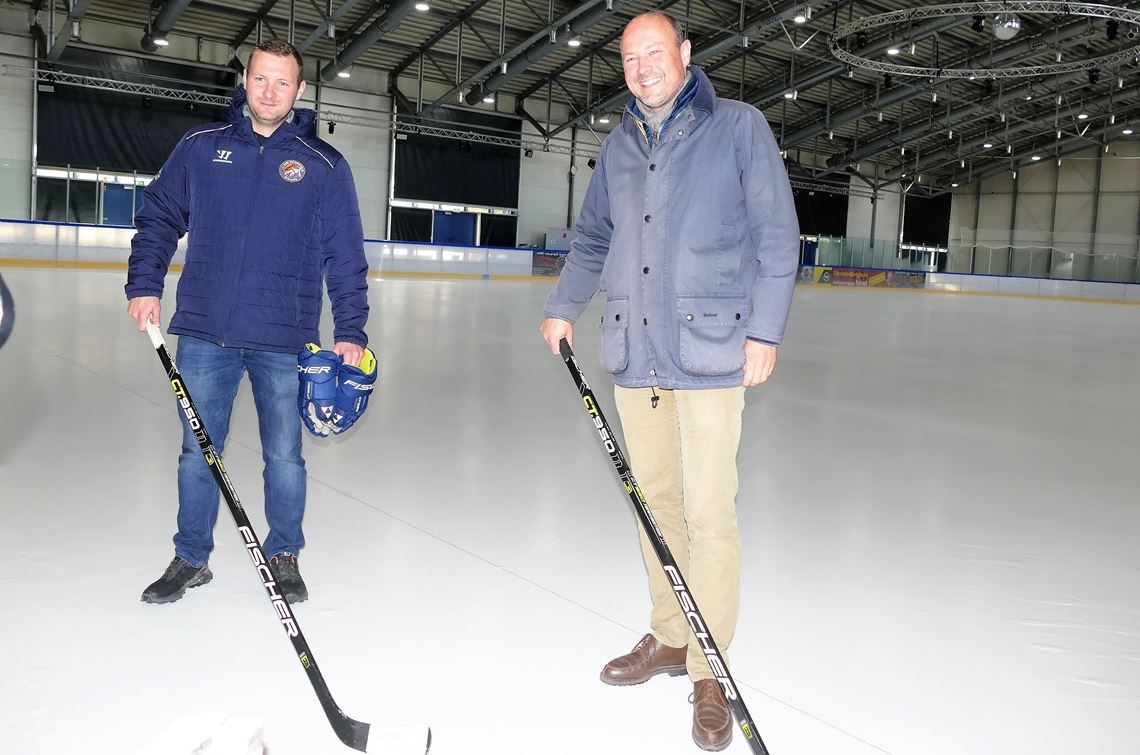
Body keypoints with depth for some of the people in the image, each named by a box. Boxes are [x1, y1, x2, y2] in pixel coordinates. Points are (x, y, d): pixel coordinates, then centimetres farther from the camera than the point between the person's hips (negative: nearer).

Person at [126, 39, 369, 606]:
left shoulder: (324, 166, 2)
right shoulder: (201, 147, 7)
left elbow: (345, 258, 1)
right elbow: (158, 217, 12)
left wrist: (351, 332, -4)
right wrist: (144, 283, -1)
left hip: (284, 339, -1)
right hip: (204, 332, 2)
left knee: (284, 455, 6)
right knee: (197, 451, 10)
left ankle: (284, 556, 26)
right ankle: (190, 559, 28)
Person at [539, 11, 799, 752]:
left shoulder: (739, 127, 2)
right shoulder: (619, 147, 16)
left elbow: (777, 234, -2)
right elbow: (593, 238, 24)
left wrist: (764, 330, -9)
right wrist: (563, 307, 10)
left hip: (709, 352, -5)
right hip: (634, 354, 5)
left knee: (709, 511, -4)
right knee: (655, 500, 11)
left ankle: (709, 671, 9)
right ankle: (668, 637, 27)